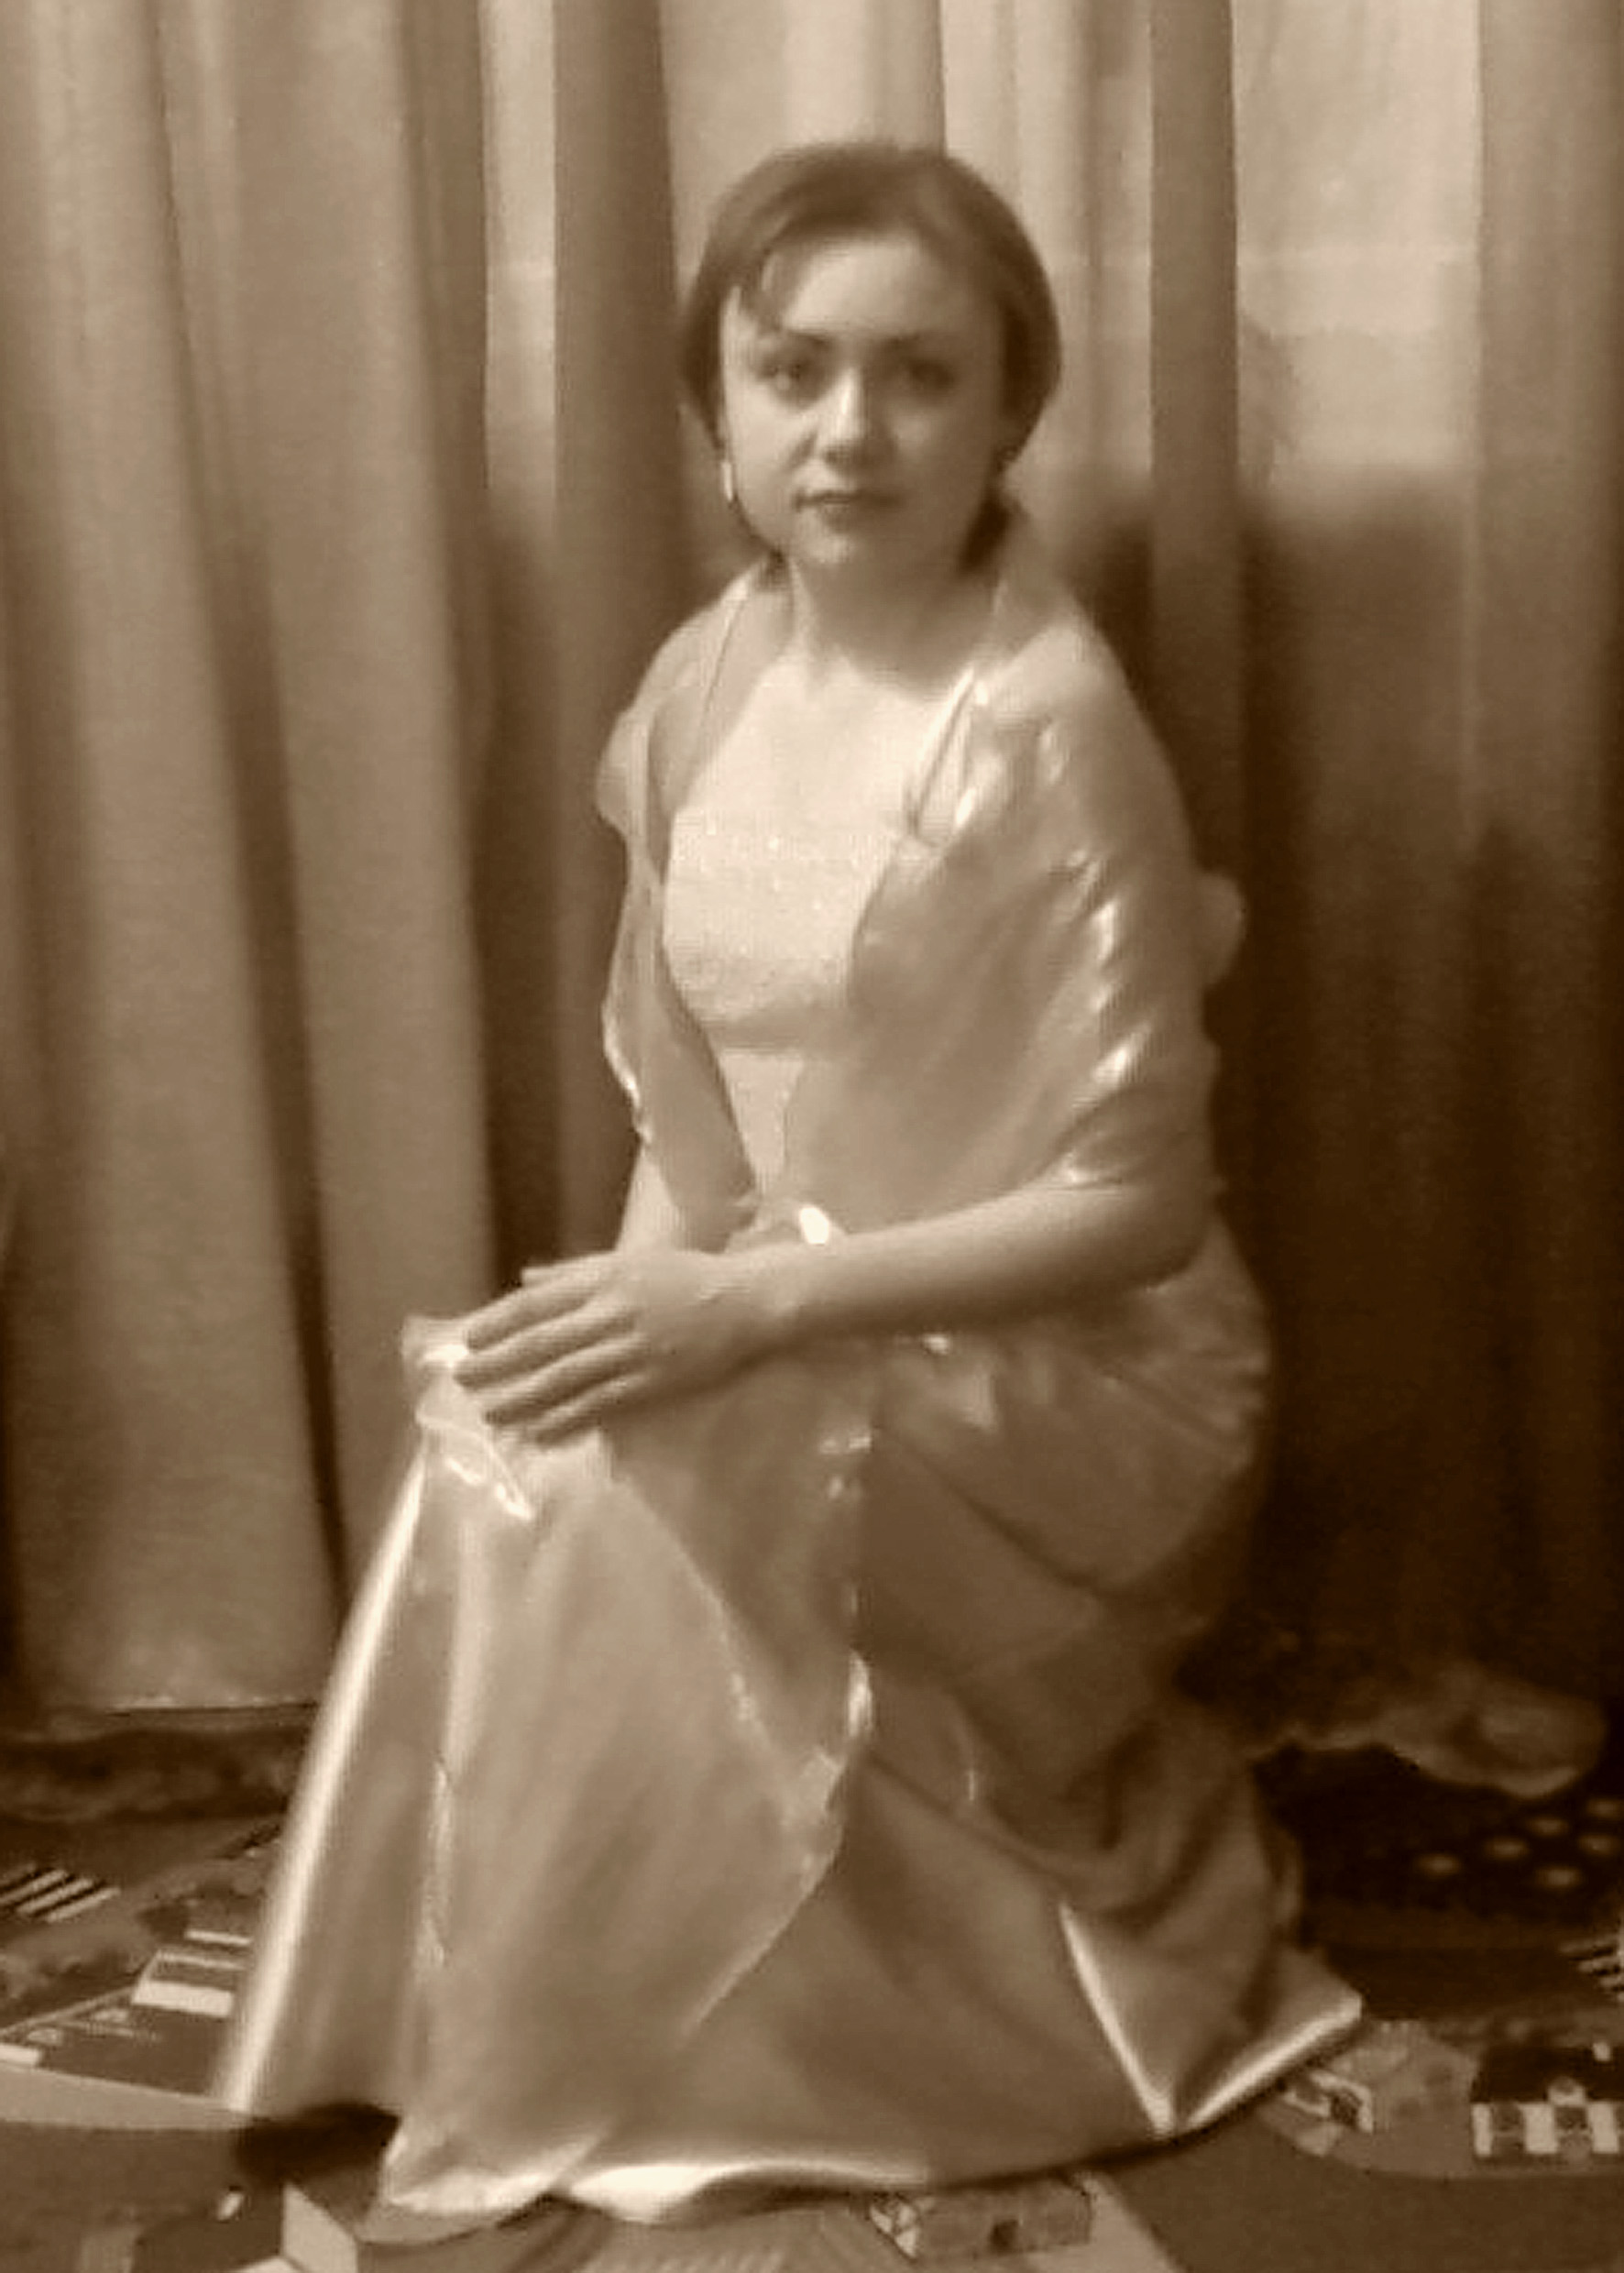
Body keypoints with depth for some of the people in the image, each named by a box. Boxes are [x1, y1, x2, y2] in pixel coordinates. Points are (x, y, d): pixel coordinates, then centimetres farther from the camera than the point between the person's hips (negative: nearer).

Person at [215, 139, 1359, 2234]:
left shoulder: (1048, 727, -23)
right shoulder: (705, 684, 0)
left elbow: (1137, 1202, -22)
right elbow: (687, 1099, 7)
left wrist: (747, 1313, -28)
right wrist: (637, 1310, -11)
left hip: (1065, 1382, -7)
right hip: (805, 1337, 7)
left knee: (589, 1504, -26)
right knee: (525, 1448, -17)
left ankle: (638, 2078, -3)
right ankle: (538, 2042, 6)